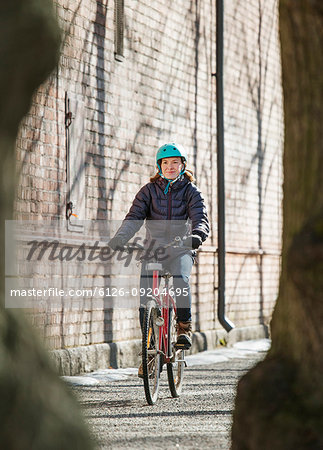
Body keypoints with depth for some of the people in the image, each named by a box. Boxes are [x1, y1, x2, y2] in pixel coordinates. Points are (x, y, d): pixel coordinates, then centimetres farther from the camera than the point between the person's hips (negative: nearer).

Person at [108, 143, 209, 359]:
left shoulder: (191, 191, 3)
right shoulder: (149, 190, 5)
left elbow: (201, 218, -11)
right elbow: (134, 217, -5)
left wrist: (197, 234, -35)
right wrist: (120, 237, -25)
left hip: (181, 250, -1)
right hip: (153, 248, 1)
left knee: (181, 278, -31)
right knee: (145, 292, -11)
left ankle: (185, 325, -15)